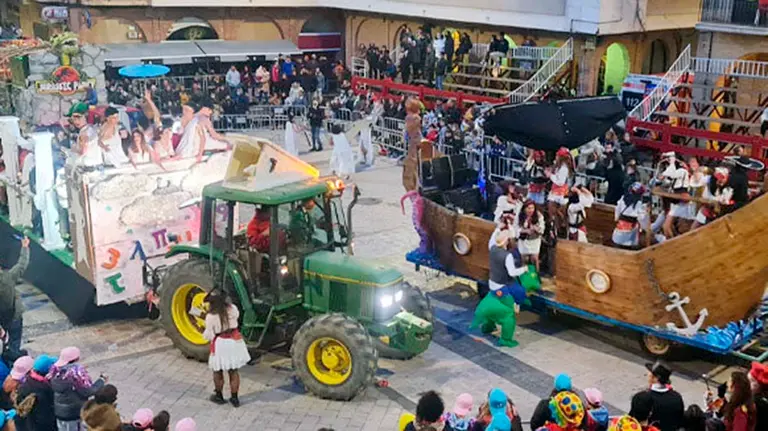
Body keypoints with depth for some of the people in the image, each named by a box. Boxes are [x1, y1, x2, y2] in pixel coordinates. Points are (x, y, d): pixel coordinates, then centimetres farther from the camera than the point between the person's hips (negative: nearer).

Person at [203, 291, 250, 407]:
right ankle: (234, 398, 21)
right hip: (235, 341, 4)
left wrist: (204, 333, 5)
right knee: (234, 371, 14)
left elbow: (209, 335, -15)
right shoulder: (232, 309, -7)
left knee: (217, 371, 17)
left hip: (220, 344, -4)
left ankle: (219, 396, 31)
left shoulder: (211, 316, -21)